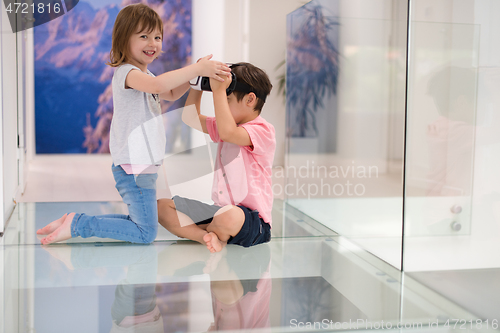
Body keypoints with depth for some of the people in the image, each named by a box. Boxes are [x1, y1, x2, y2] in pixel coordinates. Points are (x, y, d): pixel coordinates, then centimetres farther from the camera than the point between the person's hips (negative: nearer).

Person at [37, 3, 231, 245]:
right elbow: (157, 85, -36)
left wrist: (194, 73, 12)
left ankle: (75, 221, 20)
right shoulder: (126, 72, -15)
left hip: (144, 165, 10)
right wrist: (197, 69, -32)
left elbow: (171, 94, 29)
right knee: (146, 233, -5)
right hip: (134, 167, -10)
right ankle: (78, 224, 2)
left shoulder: (144, 75, 17)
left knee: (140, 222, 19)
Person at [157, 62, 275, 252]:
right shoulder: (229, 125, 15)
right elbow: (190, 118, 18)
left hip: (251, 219, -8)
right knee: (162, 206, 1)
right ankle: (210, 237, -19)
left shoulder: (262, 130, -12)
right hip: (220, 210, 9)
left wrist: (219, 90, -27)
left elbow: (227, 133, -31)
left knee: (230, 217, -43)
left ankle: (203, 231, -8)